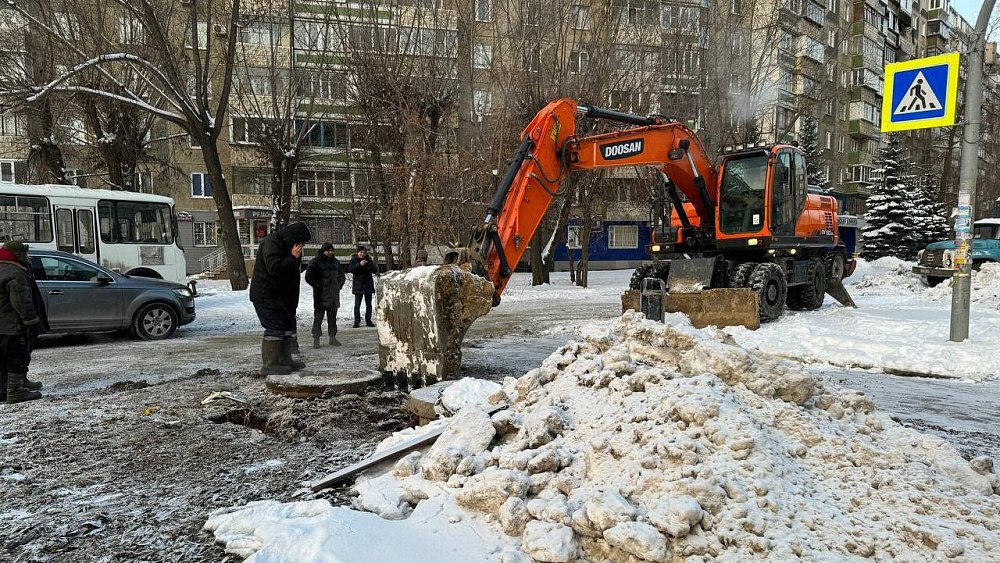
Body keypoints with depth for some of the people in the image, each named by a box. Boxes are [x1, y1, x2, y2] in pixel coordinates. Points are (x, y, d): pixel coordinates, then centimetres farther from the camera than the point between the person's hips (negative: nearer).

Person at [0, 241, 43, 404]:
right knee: (18, 360, -3)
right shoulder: (16, 274, -16)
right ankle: (16, 392, -1)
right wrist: (33, 321, -15)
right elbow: (22, 302, -21)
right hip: (13, 327, -10)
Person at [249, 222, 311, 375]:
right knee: (275, 328, -12)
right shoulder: (271, 243, -18)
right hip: (264, 296, -10)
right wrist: (293, 258, -21)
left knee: (288, 326, 13)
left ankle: (285, 360, 23)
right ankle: (269, 365, -5)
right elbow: (274, 268, -30)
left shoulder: (285, 245, 13)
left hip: (278, 296, 10)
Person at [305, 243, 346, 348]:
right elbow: (308, 277, -6)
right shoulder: (316, 262, -4)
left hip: (334, 295, 5)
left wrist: (339, 286, 10)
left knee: (332, 316, 10)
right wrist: (317, 286, -11)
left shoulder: (335, 262, 13)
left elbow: (342, 276, 24)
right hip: (321, 295, -5)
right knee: (318, 317, -4)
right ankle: (316, 339, -1)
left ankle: (333, 337, 18)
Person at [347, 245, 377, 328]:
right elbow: (350, 269, -15)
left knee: (369, 305, 7)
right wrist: (359, 264, -25)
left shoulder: (369, 260, 7)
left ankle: (368, 321, 14)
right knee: (357, 305, -1)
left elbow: (376, 270, 1)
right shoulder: (354, 260, 1)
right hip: (358, 285, -3)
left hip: (368, 285, 3)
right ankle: (356, 322, 4)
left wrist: (370, 264, -19)